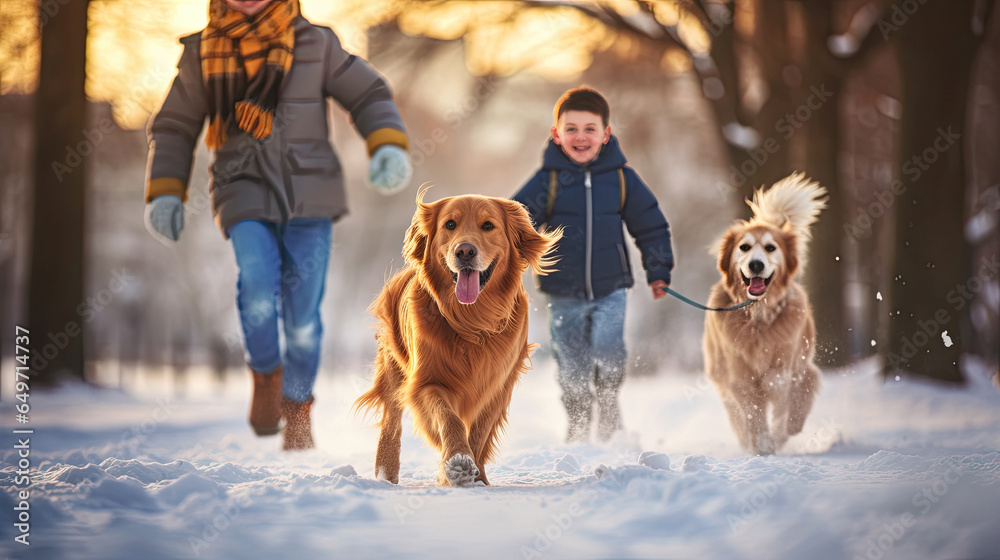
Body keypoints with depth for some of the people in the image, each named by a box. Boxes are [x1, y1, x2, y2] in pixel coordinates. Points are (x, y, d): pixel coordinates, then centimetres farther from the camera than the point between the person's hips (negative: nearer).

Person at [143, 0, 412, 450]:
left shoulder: (314, 44, 5)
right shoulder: (202, 53, 8)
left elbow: (368, 95, 11)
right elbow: (174, 128, 17)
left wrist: (388, 145, -6)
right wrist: (165, 192, 7)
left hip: (309, 196, 0)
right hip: (246, 195, 0)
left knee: (303, 315, -2)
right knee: (258, 282, -26)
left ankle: (297, 406, 22)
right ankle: (266, 375, 0)